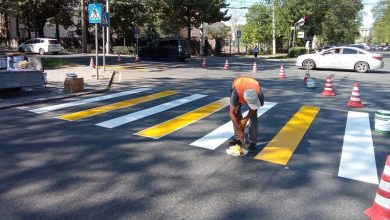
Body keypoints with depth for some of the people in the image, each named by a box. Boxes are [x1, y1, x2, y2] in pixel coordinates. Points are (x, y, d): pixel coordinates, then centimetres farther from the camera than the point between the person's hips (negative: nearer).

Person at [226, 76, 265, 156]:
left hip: (253, 88, 0)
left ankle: (253, 142, -4)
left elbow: (253, 108, -19)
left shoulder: (260, 94, -41)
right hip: (238, 88, 0)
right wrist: (239, 131, -34)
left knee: (253, 116, -11)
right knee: (236, 114, -9)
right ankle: (237, 138, 8)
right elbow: (232, 113, -34)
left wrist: (245, 119, -22)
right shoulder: (236, 94, -45)